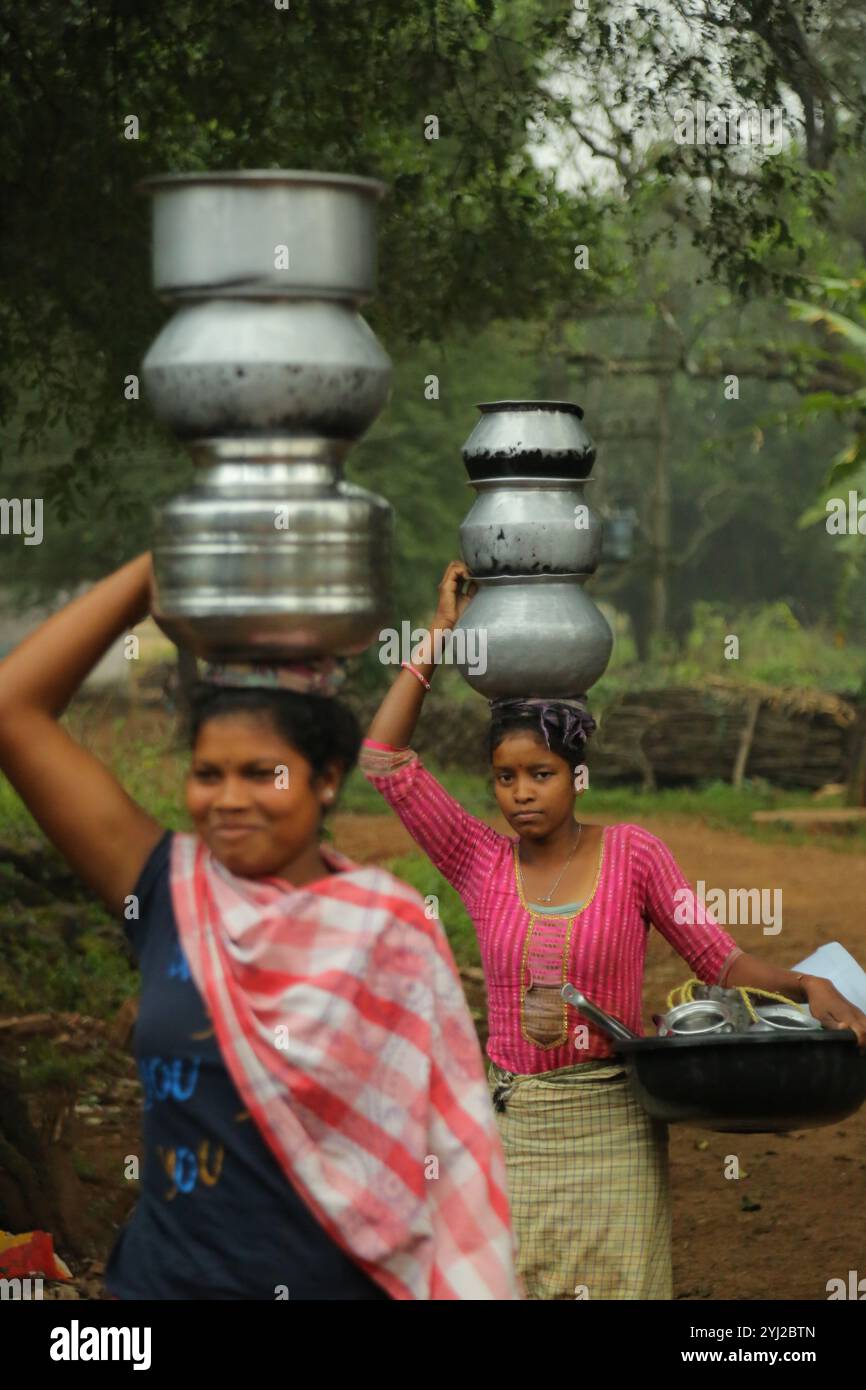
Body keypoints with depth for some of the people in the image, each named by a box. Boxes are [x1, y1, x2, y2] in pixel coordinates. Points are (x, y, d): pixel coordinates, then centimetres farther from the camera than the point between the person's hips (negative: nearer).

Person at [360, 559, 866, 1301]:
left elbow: (720, 959, 0)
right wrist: (441, 634, 1)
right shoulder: (483, 864, 3)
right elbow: (385, 758, -2)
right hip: (512, 1127, 2)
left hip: (613, 1126, -1)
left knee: (614, 1284, -1)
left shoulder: (633, 854, 0)